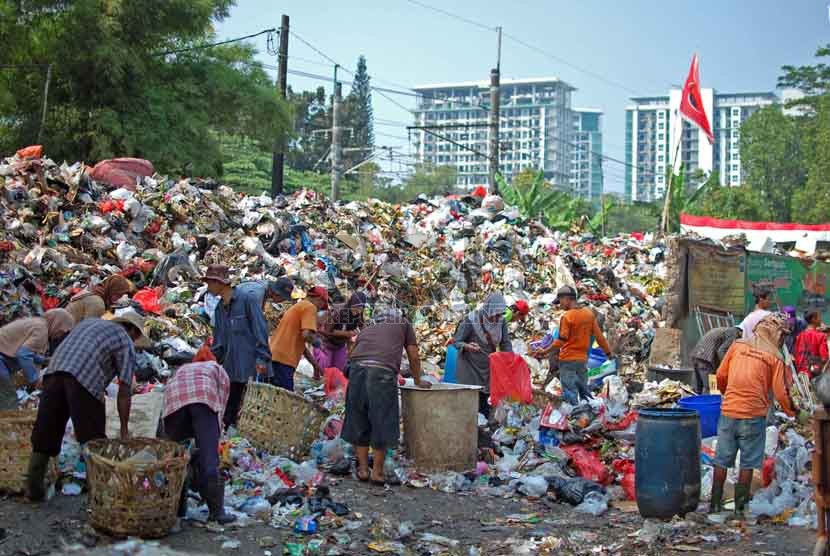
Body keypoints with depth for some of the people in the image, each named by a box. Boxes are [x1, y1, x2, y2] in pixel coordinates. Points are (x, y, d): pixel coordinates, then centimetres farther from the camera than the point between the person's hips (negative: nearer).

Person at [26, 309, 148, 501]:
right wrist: (124, 429, 9)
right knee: (93, 440, 6)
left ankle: (33, 487, 18)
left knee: (44, 435, 13)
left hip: (54, 372, 6)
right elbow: (124, 389, 6)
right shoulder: (126, 343, 13)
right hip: (85, 382, -6)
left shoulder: (89, 322, 32)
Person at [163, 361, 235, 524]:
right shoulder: (218, 370, 35)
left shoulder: (181, 370, 45)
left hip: (174, 401, 3)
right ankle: (217, 511, -9)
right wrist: (215, 434, 25)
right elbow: (220, 406, 22)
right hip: (204, 399, -3)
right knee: (208, 456, -5)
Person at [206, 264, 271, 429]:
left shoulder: (248, 298, -7)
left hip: (252, 367, -7)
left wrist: (261, 358, -18)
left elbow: (260, 329, -13)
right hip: (231, 369, 7)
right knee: (229, 411, 8)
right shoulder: (220, 307, 15)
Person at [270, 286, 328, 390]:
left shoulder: (298, 306, 26)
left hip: (274, 356, 9)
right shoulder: (310, 307, -2)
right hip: (283, 359, -9)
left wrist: (315, 365, 32)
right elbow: (306, 335, -16)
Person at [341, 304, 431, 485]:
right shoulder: (403, 324, 27)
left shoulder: (366, 329, 35)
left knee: (359, 422, 15)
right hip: (383, 371, -3)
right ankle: (377, 472, 12)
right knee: (382, 424, 7)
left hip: (357, 368, 4)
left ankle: (363, 469, 20)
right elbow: (414, 357, 25)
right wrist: (418, 380, 39)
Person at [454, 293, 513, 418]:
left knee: (485, 401, 7)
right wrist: (467, 346, -34)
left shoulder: (501, 321, -5)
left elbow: (506, 343, 3)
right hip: (469, 367, -5)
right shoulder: (470, 321, -19)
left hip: (488, 368, 5)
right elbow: (456, 341, -13)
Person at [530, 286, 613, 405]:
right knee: (584, 390, 17)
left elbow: (561, 341, -18)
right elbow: (598, 335, 4)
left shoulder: (567, 317, -15)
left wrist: (545, 351, -15)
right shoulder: (589, 313, 2)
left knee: (570, 393, -1)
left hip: (568, 359, -6)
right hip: (583, 359, 6)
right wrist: (609, 352, 13)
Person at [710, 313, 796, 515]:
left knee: (722, 460, 11)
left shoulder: (737, 345, 3)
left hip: (728, 412, 3)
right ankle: (740, 505, 12)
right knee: (748, 463, 10)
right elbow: (780, 393, -5)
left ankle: (715, 504, 15)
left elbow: (721, 375, 8)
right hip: (753, 416, -3)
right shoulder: (775, 358, -5)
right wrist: (792, 412, 12)